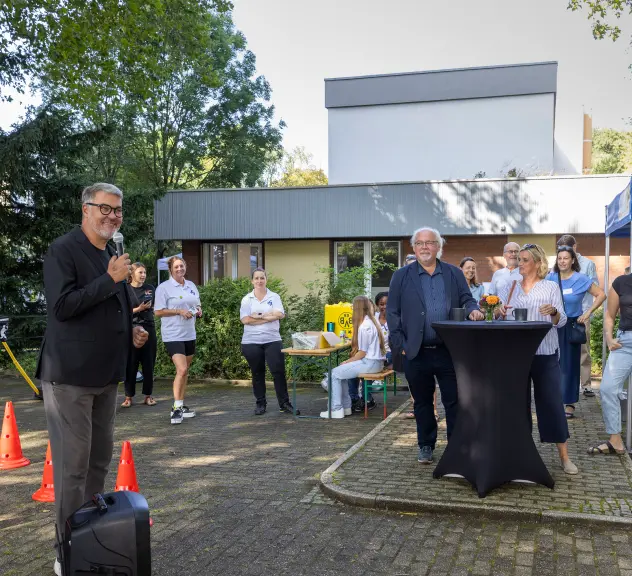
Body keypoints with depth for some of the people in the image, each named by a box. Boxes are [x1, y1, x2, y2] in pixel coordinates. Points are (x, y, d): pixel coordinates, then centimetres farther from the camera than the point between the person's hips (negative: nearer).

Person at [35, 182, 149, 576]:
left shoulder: (113, 255, 14)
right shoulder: (63, 251, -11)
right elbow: (61, 307, -21)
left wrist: (132, 330, 6)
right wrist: (110, 279, -23)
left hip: (106, 375, 8)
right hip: (71, 376, -8)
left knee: (99, 460, 16)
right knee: (72, 465, -1)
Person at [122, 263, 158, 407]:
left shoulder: (150, 289, 10)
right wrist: (139, 309, -14)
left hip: (148, 329, 3)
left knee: (148, 364, 4)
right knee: (131, 364, 0)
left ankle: (148, 395, 12)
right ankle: (128, 397, 8)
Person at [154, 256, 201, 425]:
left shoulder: (191, 286, 11)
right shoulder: (164, 287, -9)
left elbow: (197, 305, 21)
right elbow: (158, 311, -12)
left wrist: (198, 310, -2)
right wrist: (179, 311, -20)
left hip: (190, 334, 7)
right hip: (173, 335, -7)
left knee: (185, 371, 12)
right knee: (181, 370, -18)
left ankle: (180, 405, 22)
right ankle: (176, 408, -9)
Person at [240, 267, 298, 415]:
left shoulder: (274, 297, 4)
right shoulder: (246, 299, 4)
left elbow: (279, 314, -12)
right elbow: (245, 320, -10)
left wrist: (258, 316, -12)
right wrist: (268, 317, -12)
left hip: (272, 340, 0)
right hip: (251, 342, 1)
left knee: (279, 371, -4)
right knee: (257, 374, 9)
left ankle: (284, 404, 4)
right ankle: (260, 404, 20)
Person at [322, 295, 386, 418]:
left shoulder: (364, 326, -17)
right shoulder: (372, 321, 13)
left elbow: (362, 353, -16)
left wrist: (347, 362, -4)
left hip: (370, 363, -10)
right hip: (376, 361, 10)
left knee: (335, 373, -5)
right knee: (341, 371, 17)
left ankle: (336, 409, -1)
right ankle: (346, 406, 16)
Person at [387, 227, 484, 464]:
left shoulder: (454, 273, 8)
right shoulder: (401, 276, 4)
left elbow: (467, 299, 7)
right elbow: (392, 312, 3)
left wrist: (473, 309, -17)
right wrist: (401, 344, -4)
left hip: (449, 351, 0)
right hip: (417, 353, 0)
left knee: (454, 400, 5)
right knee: (422, 402, 12)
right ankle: (426, 446, 26)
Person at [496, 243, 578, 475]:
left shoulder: (551, 287, 2)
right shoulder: (508, 288, 8)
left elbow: (561, 322, -3)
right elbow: (495, 316, 5)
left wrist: (554, 312, -25)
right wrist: (498, 311, -18)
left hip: (545, 354, -2)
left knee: (552, 402, -2)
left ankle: (564, 457, 8)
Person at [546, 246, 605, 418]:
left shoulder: (581, 279, -5)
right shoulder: (551, 278, 1)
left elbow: (601, 295, -3)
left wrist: (587, 313, -8)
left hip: (572, 326, -2)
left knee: (570, 364, 1)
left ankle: (570, 403, 8)